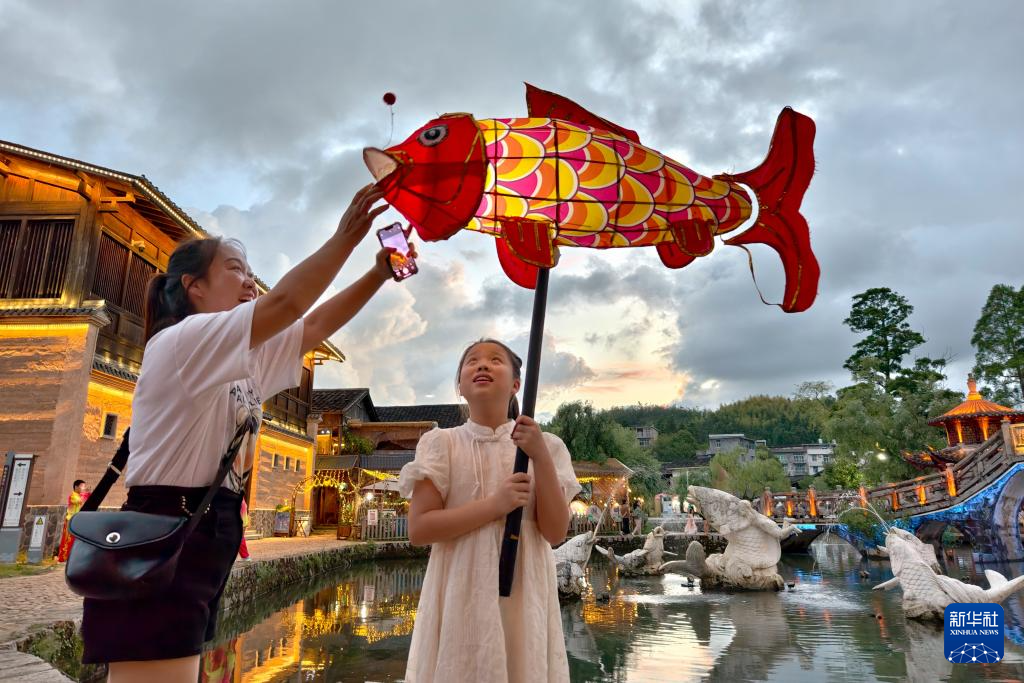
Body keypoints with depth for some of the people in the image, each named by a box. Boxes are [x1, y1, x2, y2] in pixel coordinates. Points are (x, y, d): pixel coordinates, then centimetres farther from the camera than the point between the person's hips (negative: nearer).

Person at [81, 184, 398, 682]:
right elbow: (287, 303, -23)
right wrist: (347, 235, -20)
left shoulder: (245, 358, 17)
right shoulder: (180, 341, -10)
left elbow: (314, 328, 14)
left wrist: (379, 274, 6)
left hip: (201, 541, 10)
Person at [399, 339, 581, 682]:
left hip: (523, 596, 1)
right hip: (461, 596, -1)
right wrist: (495, 505, -19)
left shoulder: (545, 445, 1)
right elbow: (418, 529, -9)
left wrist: (541, 457, -17)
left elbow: (555, 532, -6)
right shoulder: (442, 442, -2)